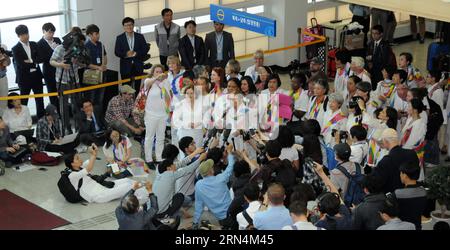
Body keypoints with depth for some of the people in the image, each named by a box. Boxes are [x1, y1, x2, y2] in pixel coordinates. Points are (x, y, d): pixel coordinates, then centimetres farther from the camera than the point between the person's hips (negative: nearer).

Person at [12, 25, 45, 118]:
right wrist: (33, 64, -12)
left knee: (40, 100, 11)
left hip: (36, 76, 4)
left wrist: (30, 62, -14)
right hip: (24, 78, -4)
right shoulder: (16, 49, -8)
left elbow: (38, 59, 2)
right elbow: (20, 64, -16)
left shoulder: (34, 45, 7)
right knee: (23, 101, 4)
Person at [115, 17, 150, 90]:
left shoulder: (140, 37, 7)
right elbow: (117, 52, -2)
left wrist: (136, 53, -15)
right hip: (126, 67, -1)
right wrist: (126, 54, -20)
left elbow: (146, 48, 2)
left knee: (138, 86, 4)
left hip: (138, 66, 1)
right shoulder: (120, 38, 4)